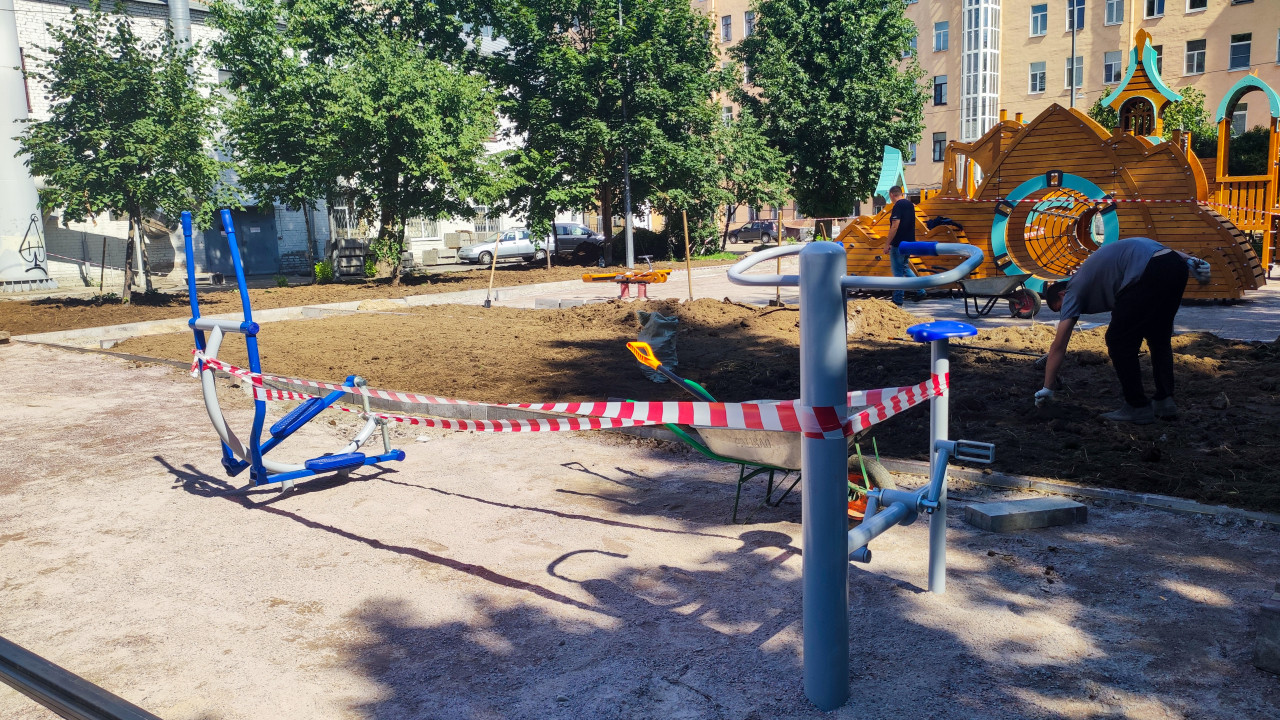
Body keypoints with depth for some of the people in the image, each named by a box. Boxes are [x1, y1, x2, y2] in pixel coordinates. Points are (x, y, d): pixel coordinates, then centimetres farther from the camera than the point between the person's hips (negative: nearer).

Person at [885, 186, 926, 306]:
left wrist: (887, 244, -20)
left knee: (898, 271, -2)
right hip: (909, 242, 9)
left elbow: (895, 226, -23)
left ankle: (898, 301, 2)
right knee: (905, 267, 23)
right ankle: (920, 292, 21)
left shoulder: (898, 206, -17)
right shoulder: (909, 204, 11)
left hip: (898, 244, -9)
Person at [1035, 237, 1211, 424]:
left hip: (1150, 275, -8)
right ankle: (1164, 401, 23)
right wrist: (1191, 261, 14)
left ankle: (1138, 407, 10)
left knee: (1119, 341, 7)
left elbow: (1058, 347, 13)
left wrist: (1046, 389, 18)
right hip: (1176, 264, 8)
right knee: (1159, 338, 23)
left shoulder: (1073, 291, 15)